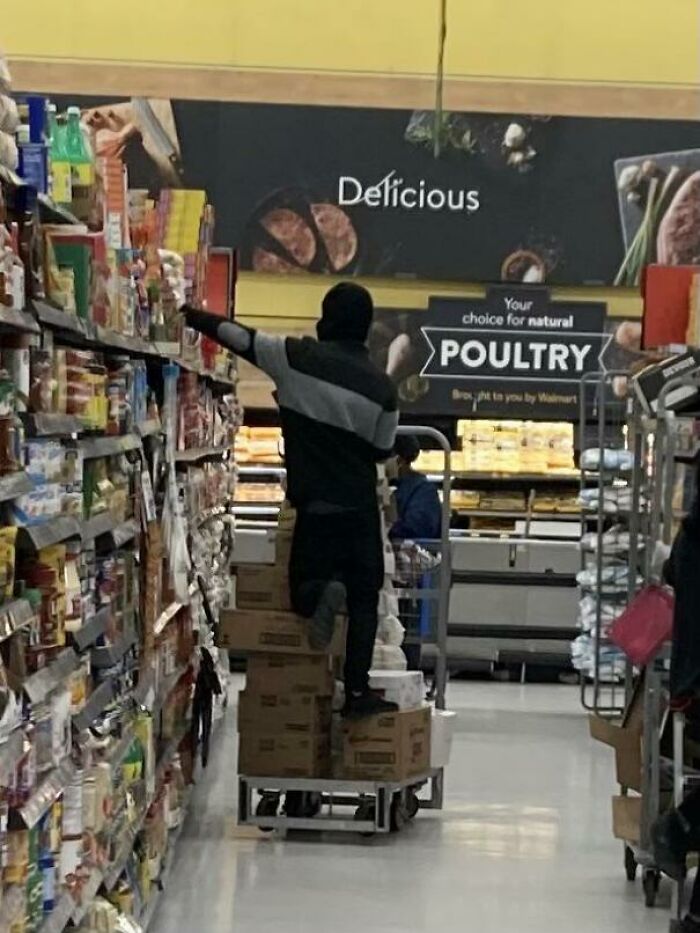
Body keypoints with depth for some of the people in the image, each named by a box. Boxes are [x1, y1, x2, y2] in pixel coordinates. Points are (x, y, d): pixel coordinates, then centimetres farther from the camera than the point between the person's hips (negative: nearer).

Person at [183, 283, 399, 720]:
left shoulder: (297, 358, -8)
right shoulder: (382, 385, -5)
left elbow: (236, 335, 1)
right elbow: (383, 450, 5)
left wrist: (188, 314, 14)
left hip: (315, 504, -1)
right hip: (360, 507, 1)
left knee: (304, 587, 14)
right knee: (363, 598, 10)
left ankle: (321, 592, -22)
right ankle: (358, 692, 3)